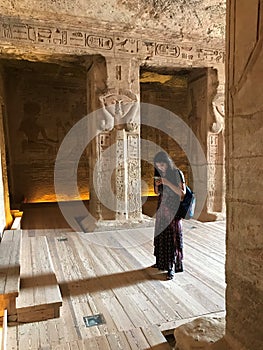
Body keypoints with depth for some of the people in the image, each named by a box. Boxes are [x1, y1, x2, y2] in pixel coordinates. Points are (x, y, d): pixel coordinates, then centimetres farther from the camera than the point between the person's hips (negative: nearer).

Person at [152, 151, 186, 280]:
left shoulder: (177, 173, -9)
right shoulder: (160, 174, 8)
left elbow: (182, 193, -14)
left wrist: (168, 183, -22)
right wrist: (157, 185, -6)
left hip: (173, 210, -6)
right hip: (161, 209, 6)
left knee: (172, 237, -4)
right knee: (161, 235, 11)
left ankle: (171, 267, 2)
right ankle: (162, 262, 25)